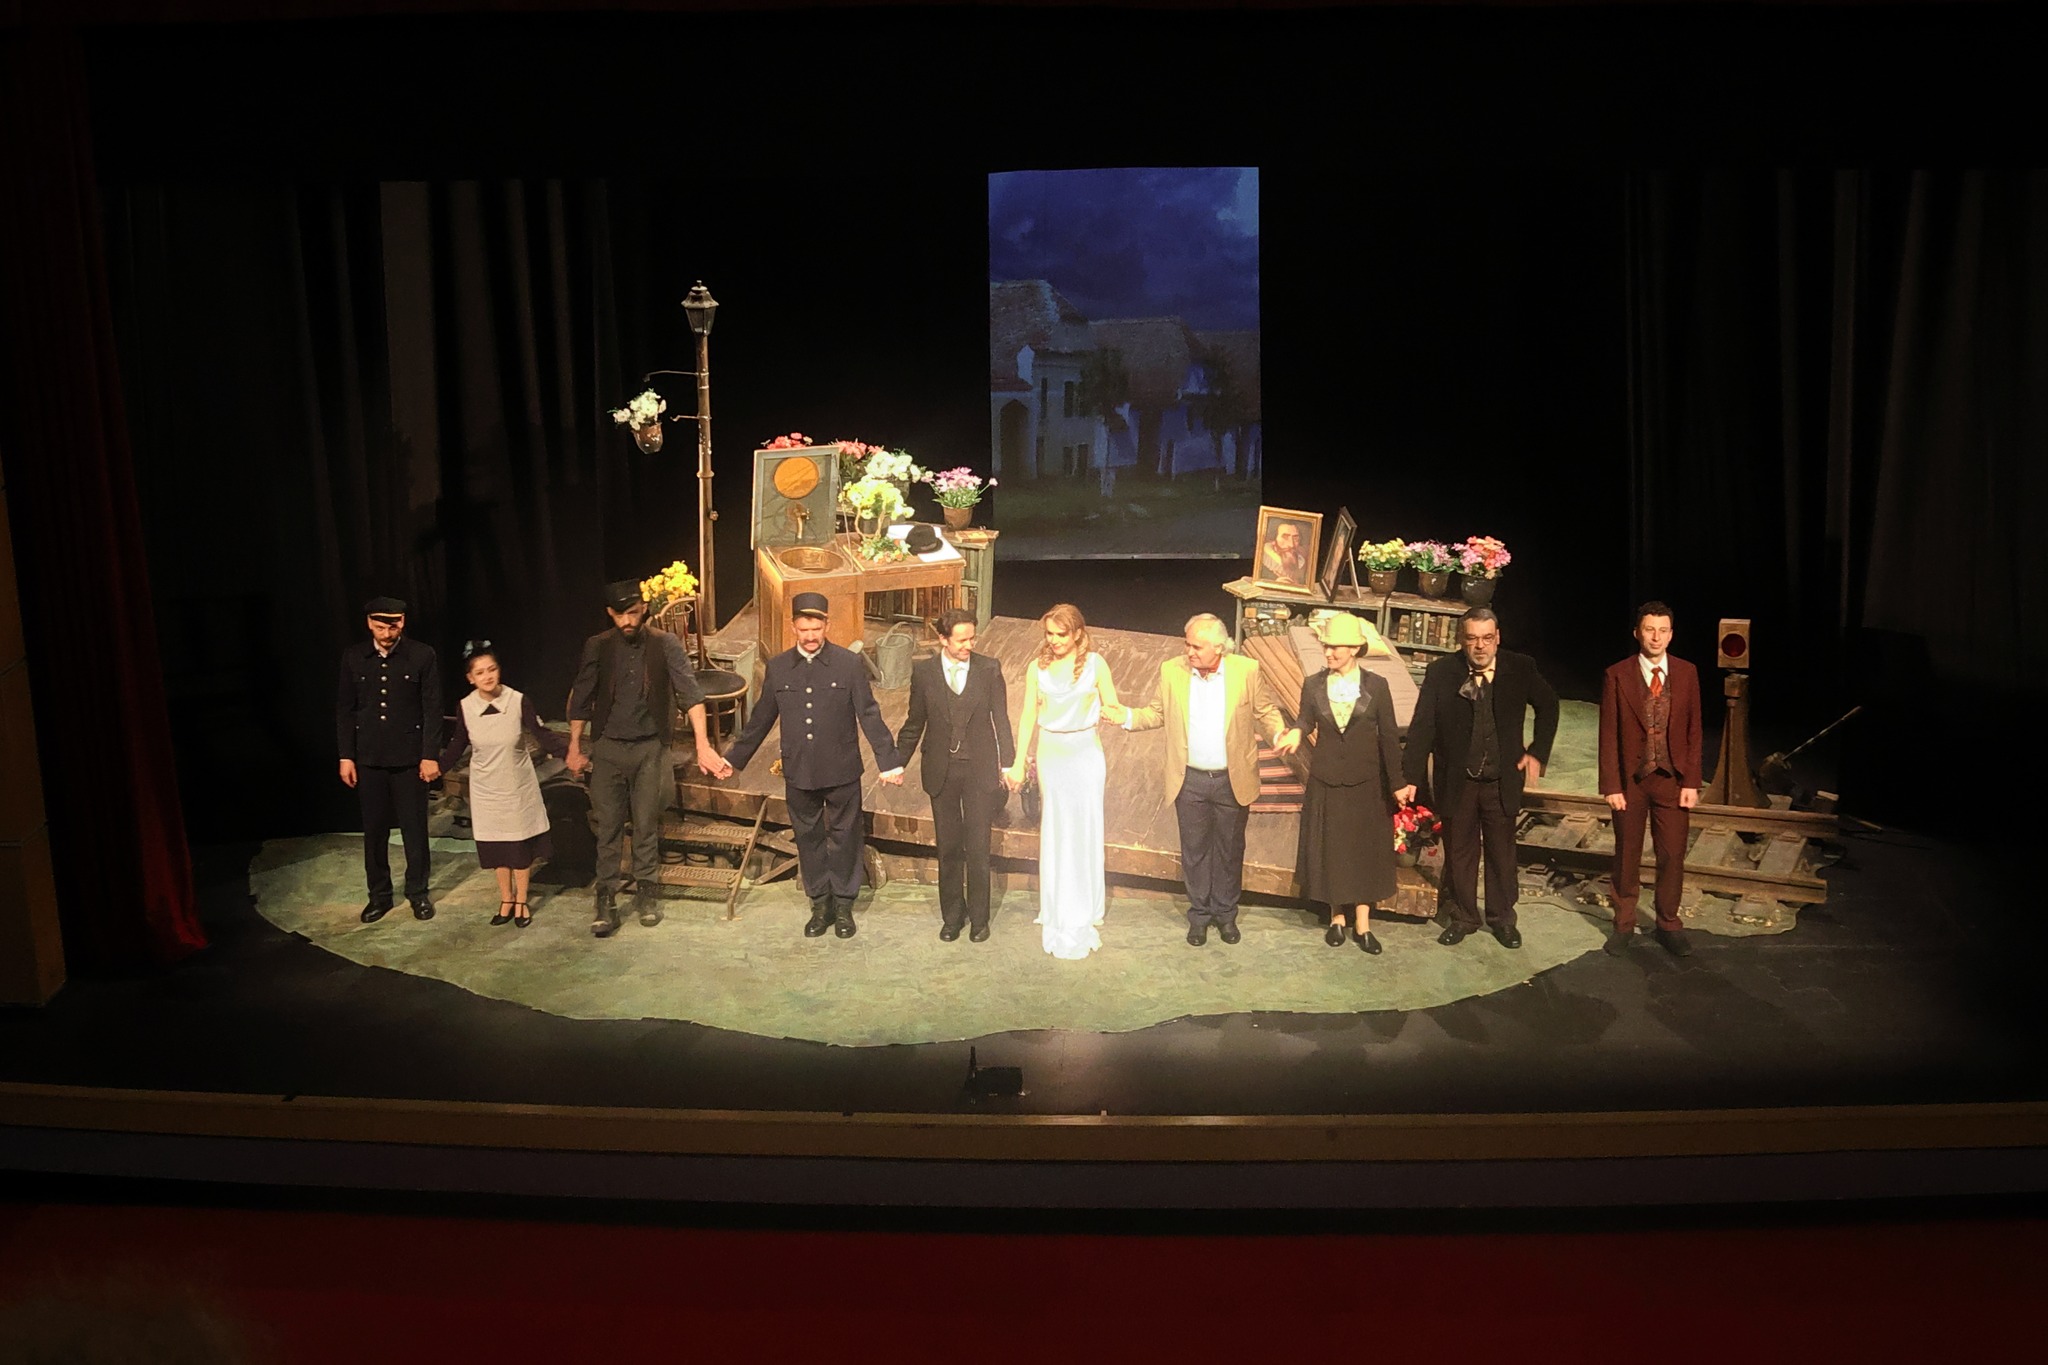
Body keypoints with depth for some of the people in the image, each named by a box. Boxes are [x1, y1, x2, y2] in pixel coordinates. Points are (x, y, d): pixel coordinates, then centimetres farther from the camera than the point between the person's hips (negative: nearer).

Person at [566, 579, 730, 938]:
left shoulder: (665, 645, -7)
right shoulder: (598, 647, -3)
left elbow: (690, 693, -14)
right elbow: (581, 699, 5)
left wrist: (703, 744, -23)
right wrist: (575, 748, 7)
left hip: (650, 748, -1)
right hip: (608, 748, 1)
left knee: (646, 824, 8)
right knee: (608, 826, 4)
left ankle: (645, 891, 24)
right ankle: (605, 899, 12)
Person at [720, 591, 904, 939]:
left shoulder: (849, 663, -7)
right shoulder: (778, 667, 1)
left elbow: (869, 715, -7)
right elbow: (761, 719, 9)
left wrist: (888, 761, -12)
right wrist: (734, 758, 10)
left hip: (841, 771, -2)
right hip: (798, 773, 2)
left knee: (844, 837, 8)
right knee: (808, 838, 12)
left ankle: (843, 904, 24)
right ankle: (820, 905, 26)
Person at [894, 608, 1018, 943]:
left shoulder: (989, 669, -4)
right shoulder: (923, 671, -2)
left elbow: (1001, 720, 1)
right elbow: (914, 723, 7)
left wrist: (1008, 763, -4)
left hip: (980, 770, -1)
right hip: (941, 771, 1)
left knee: (978, 848, 3)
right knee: (949, 848, 11)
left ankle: (979, 917, 19)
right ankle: (952, 915, 26)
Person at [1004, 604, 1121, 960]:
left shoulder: (1095, 664, -4)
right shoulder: (1037, 668, 0)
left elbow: (1113, 709, 0)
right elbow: (1028, 716, 3)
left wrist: (1102, 710, -23)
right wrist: (1018, 762, 2)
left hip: (1086, 753, -1)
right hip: (1051, 754, 1)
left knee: (1085, 830, 2)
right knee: (1055, 832, 7)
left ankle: (1083, 913, 16)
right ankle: (1059, 913, 20)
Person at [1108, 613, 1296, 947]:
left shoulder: (1246, 670, -9)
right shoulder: (1172, 671, -6)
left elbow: (1264, 711, 1)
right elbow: (1158, 713, 3)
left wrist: (1281, 734, -18)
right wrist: (1126, 716, -13)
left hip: (1232, 781, -1)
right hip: (1189, 780, 1)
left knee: (1230, 850, 14)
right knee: (1194, 850, 12)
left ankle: (1225, 914, 32)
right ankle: (1199, 914, 29)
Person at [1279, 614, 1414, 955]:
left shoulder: (1376, 685, -6)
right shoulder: (1313, 684, -2)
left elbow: (1389, 736, -4)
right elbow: (1305, 723, 0)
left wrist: (1396, 783, -4)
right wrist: (1296, 732, -24)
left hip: (1366, 782, -1)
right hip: (1325, 781, 1)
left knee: (1366, 850, 7)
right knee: (1328, 849, 8)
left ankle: (1362, 924, 16)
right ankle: (1337, 918, 24)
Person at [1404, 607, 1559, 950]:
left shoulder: (1520, 669, -6)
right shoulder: (1441, 672, -9)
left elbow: (1548, 706, 11)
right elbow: (1422, 727, -9)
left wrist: (1538, 752, 3)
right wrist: (1413, 778, -14)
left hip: (1502, 780, 1)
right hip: (1456, 781, -1)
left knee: (1502, 852, 13)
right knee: (1459, 853, 12)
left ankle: (1502, 918, 30)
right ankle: (1462, 917, 28)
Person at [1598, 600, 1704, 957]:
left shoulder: (1687, 673, 2)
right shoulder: (1617, 676, -5)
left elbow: (1693, 730, 3)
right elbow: (1608, 735, -5)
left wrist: (1691, 781, -3)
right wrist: (1611, 786, -8)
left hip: (1672, 779, 1)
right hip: (1630, 779, -1)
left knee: (1673, 855, 5)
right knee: (1627, 855, 9)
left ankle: (1668, 924, 21)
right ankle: (1624, 924, 22)